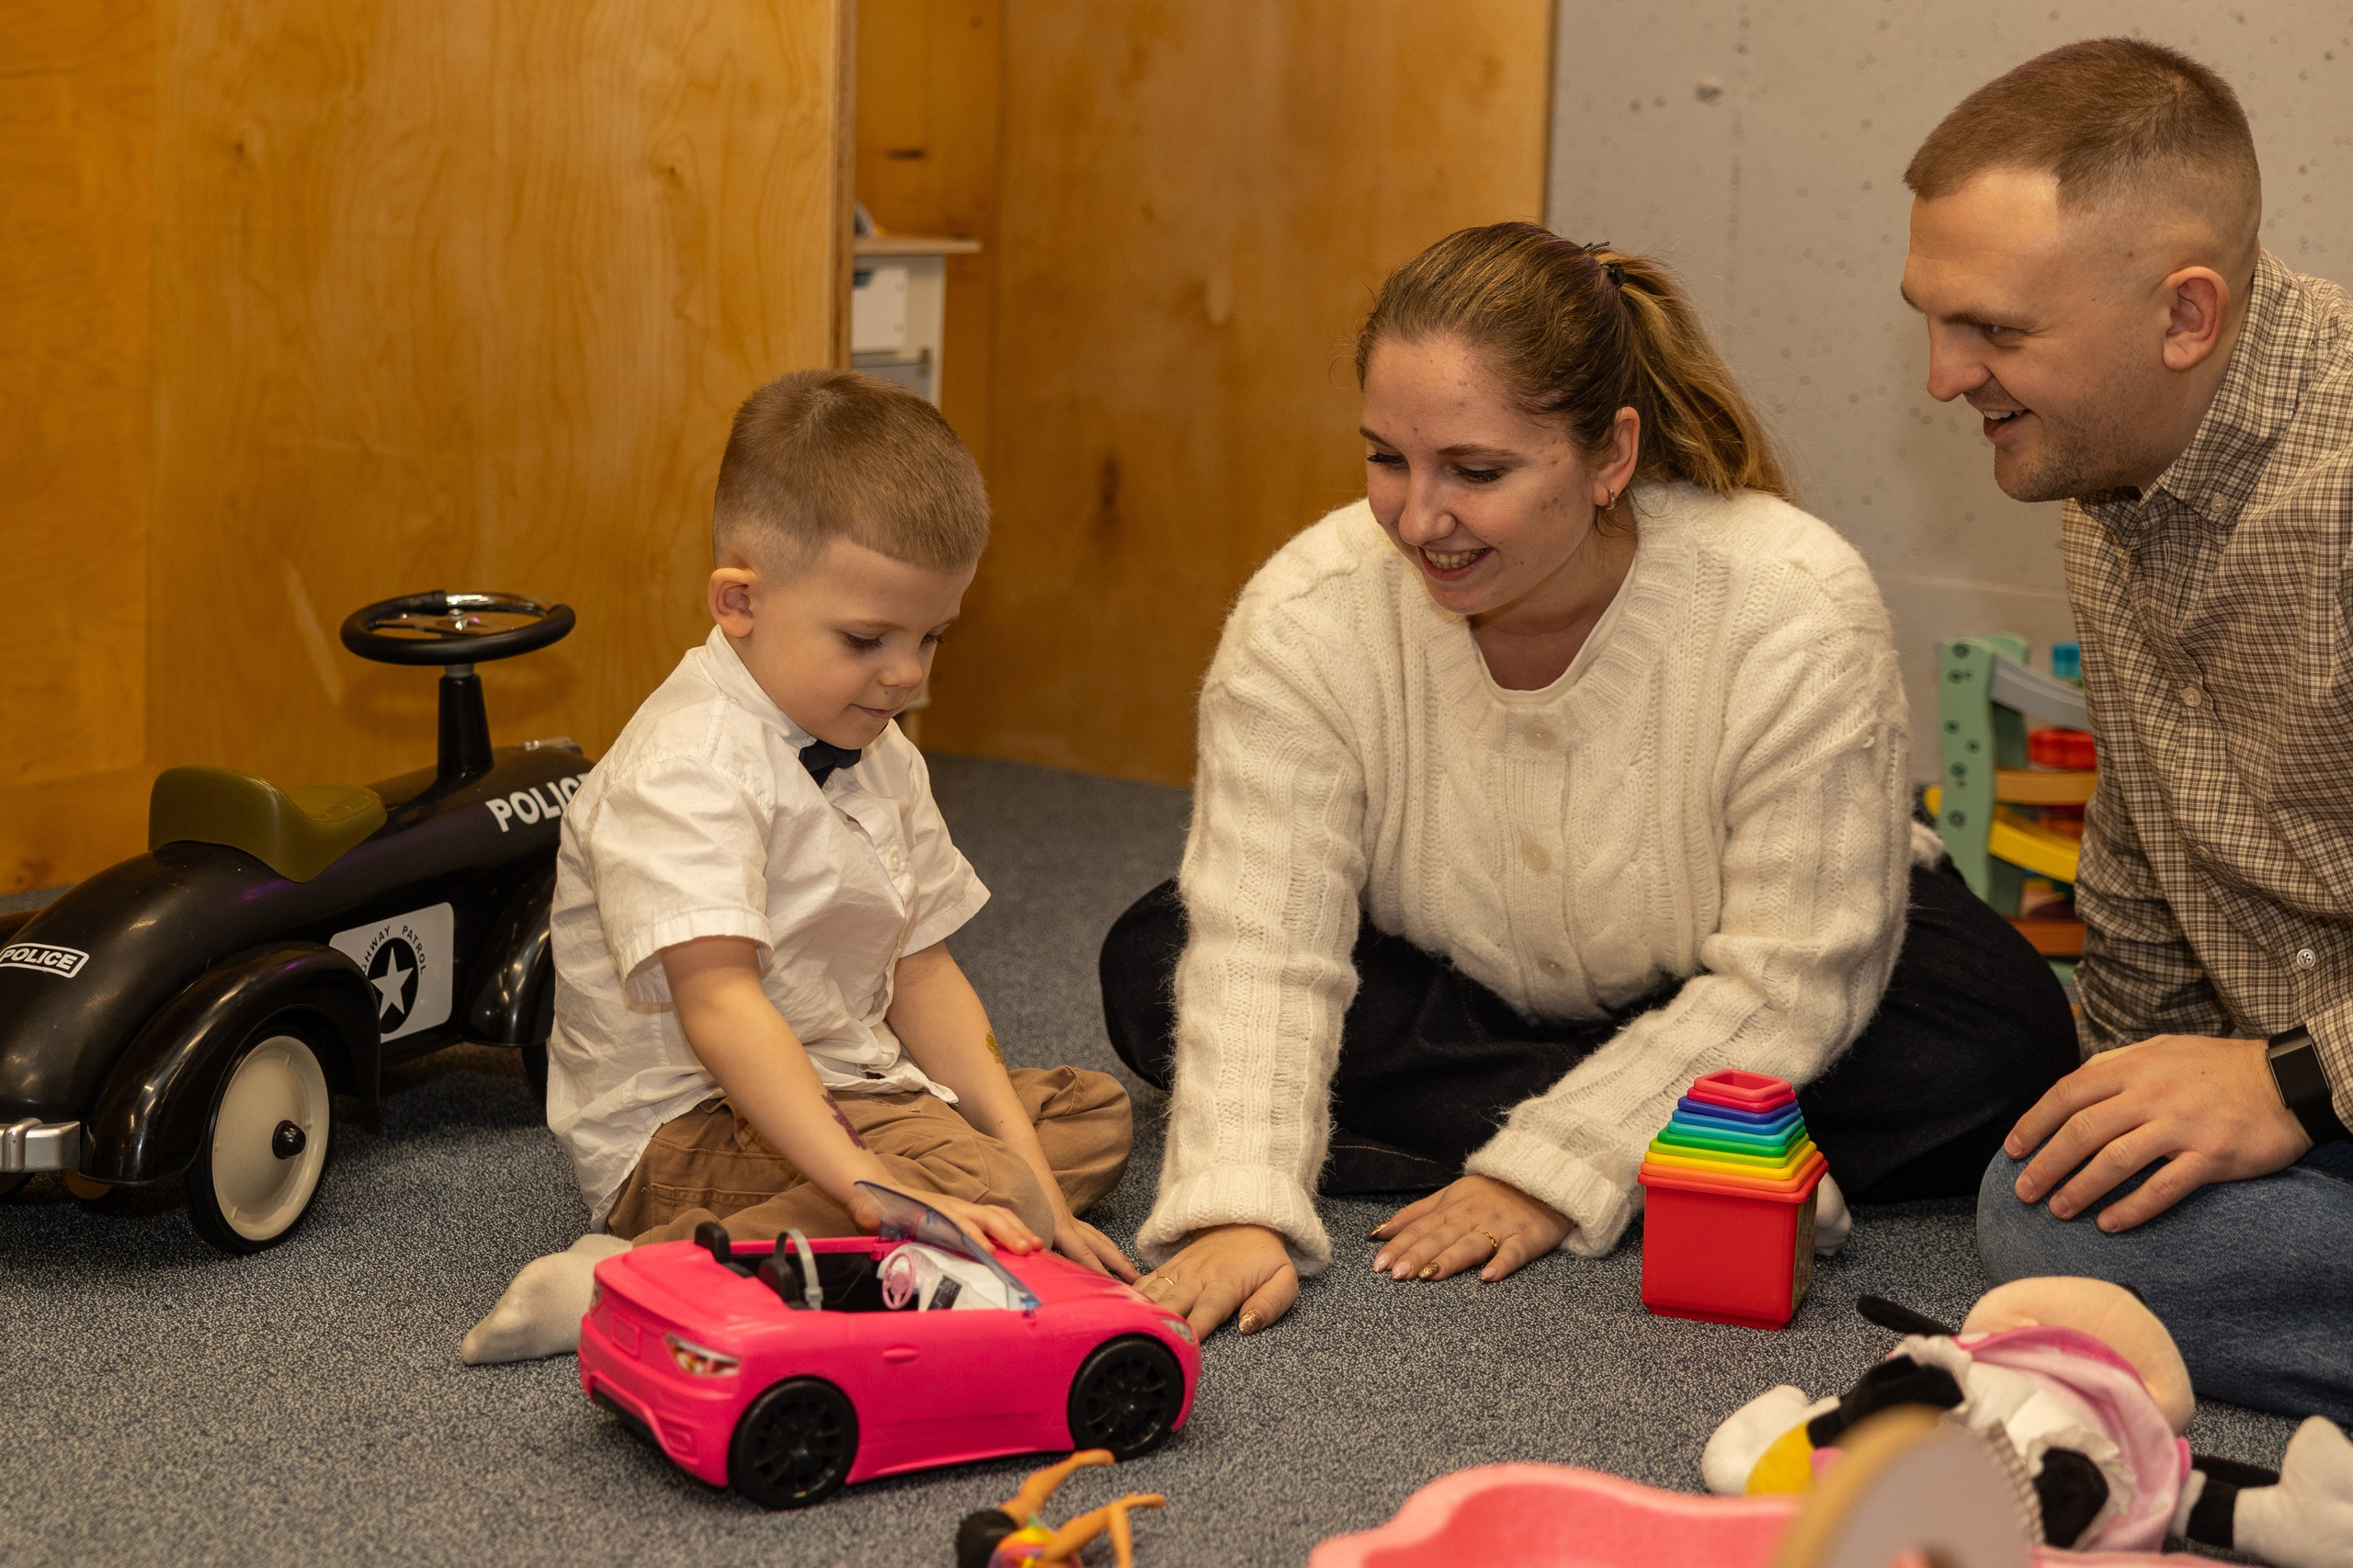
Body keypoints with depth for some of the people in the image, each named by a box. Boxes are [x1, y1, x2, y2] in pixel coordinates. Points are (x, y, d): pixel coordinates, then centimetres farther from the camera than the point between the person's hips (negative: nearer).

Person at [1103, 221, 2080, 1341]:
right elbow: (1262, 948, -28)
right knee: (1150, 972, -22)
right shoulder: (1306, 617, -24)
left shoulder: (1797, 613, -30)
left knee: (2003, 1039, -29)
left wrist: (1551, 1172, -34)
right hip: (1460, 995, 3)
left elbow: (1788, 982, -28)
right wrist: (1242, 1204, -44)